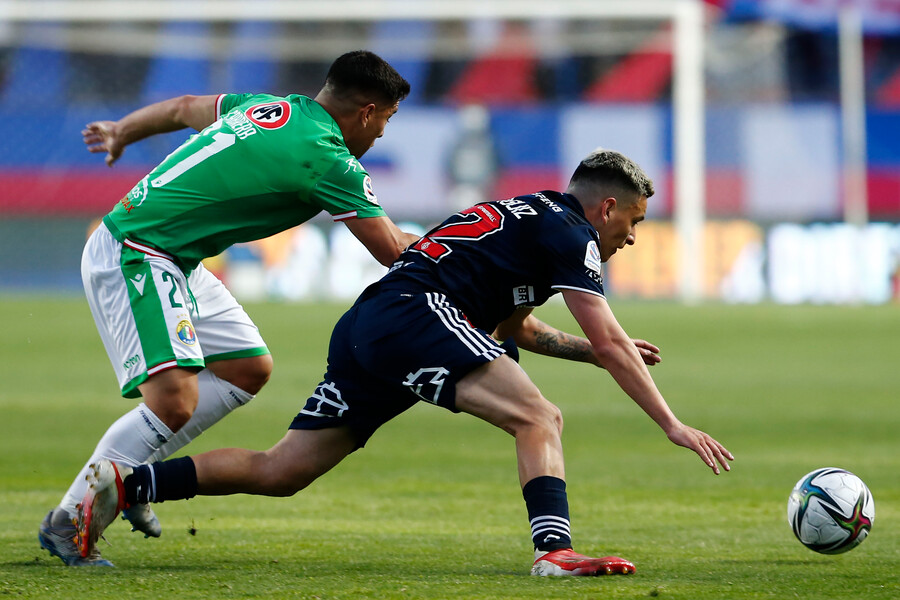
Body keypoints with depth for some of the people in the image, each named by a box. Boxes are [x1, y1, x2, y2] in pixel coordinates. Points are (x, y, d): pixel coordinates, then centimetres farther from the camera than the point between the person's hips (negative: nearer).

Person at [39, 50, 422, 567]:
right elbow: (393, 252, -10)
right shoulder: (329, 161, -17)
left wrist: (121, 133, 43)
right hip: (131, 257, -10)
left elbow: (184, 108, 26)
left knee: (250, 369, 12)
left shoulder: (269, 109, 9)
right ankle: (66, 522, -11)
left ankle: (127, 474, 16)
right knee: (174, 401, -21)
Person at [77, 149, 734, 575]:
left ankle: (123, 485, 4)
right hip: (413, 315, -9)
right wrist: (673, 424, -1)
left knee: (280, 472, 7)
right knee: (540, 419, -17)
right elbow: (610, 343, -4)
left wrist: (591, 350, 41)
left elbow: (511, 326, 45)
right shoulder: (568, 231, 2)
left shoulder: (526, 218, 30)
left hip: (363, 329, 9)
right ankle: (555, 551, -37)